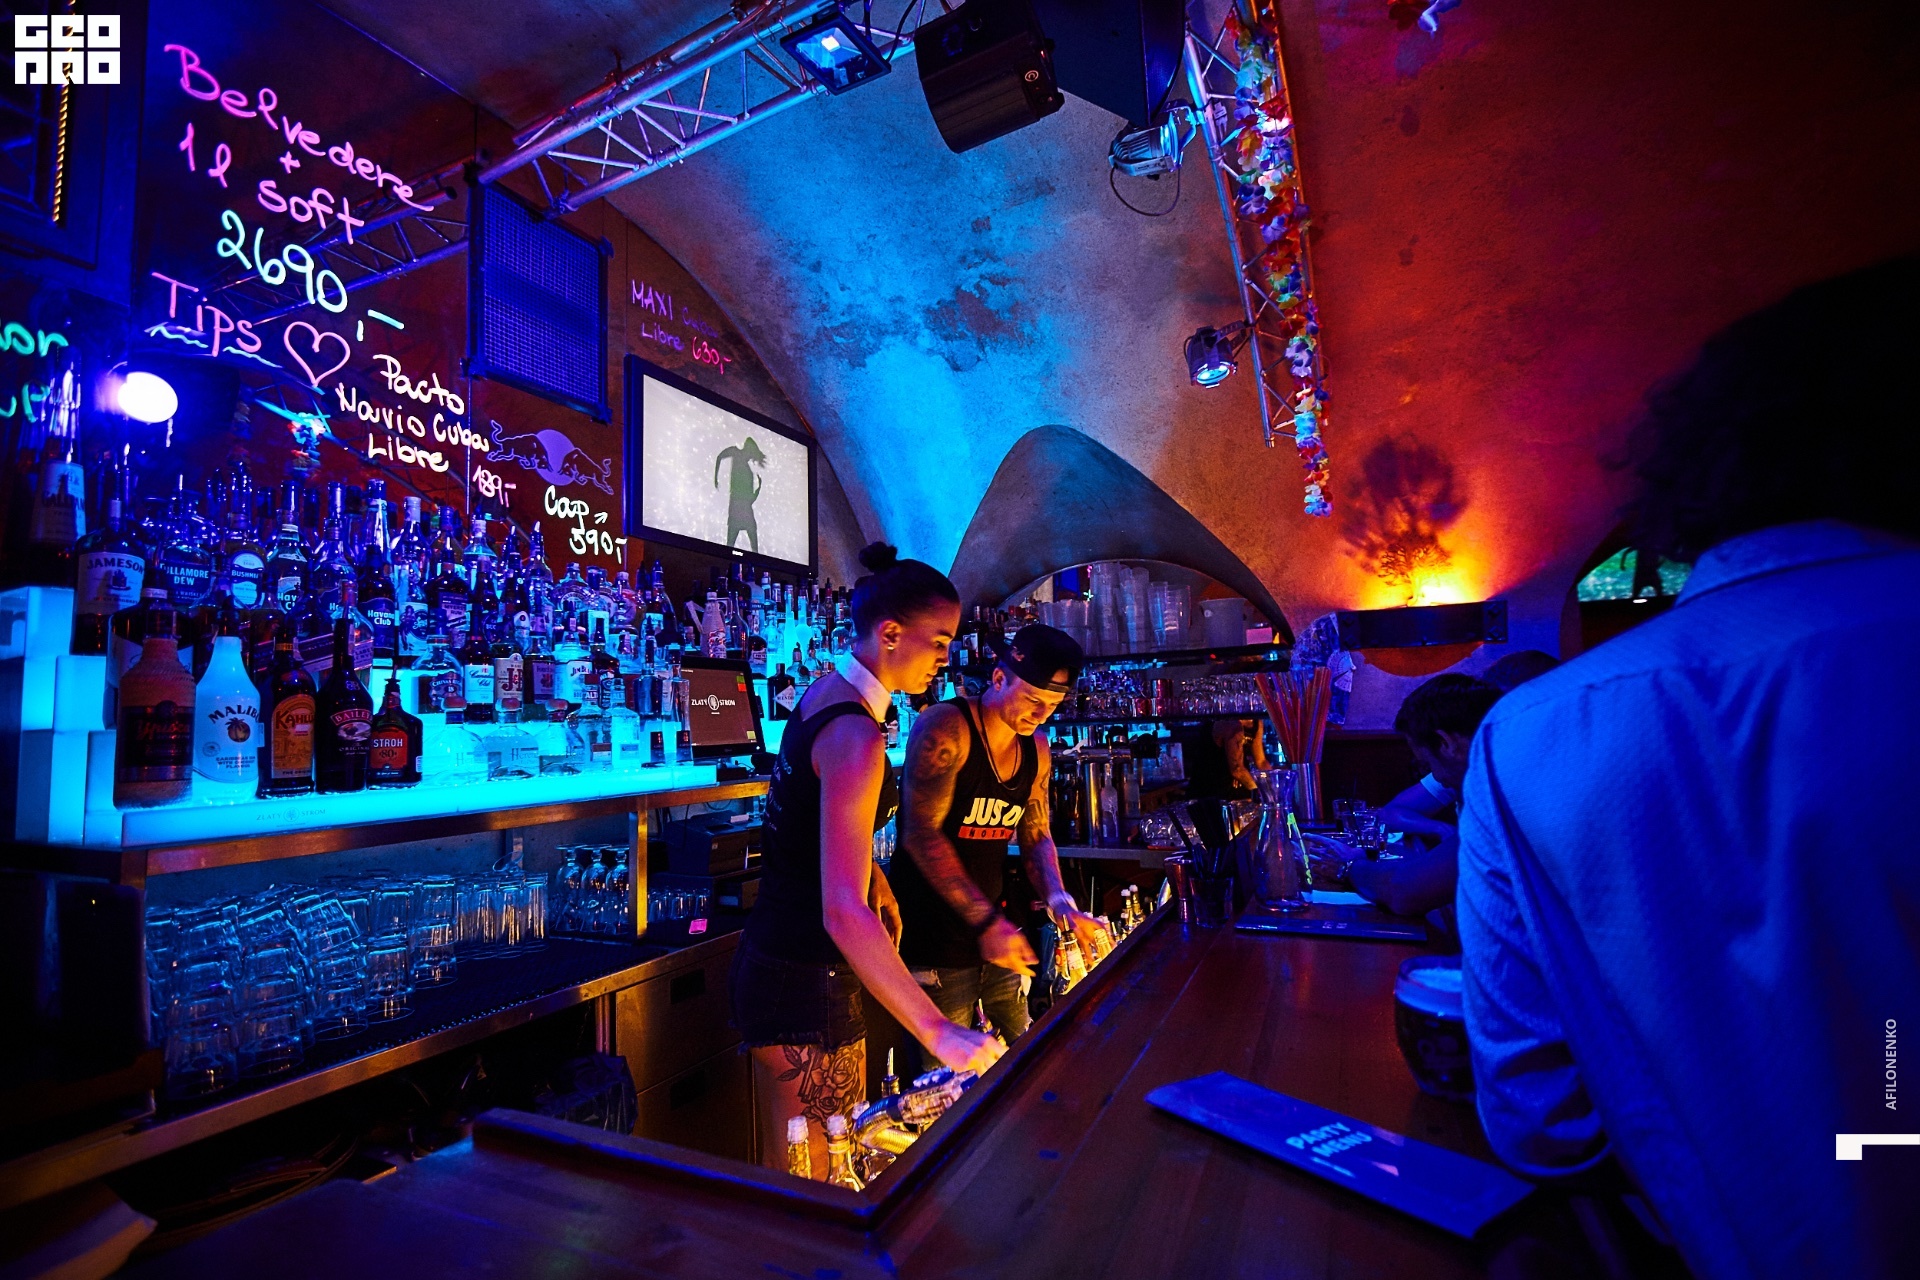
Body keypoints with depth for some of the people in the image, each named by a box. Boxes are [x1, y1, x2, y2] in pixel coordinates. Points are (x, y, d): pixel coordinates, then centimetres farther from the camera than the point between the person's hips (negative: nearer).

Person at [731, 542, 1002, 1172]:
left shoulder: (823, 694, 5)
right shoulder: (855, 736, -26)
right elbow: (844, 912, -33)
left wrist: (876, 883, 13)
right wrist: (938, 1032, -34)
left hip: (771, 957, 10)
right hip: (806, 987, -10)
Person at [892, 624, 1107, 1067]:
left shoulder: (1036, 748, 7)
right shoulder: (946, 728, -17)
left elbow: (1036, 837, 12)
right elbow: (921, 834, -22)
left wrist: (1061, 903, -7)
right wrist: (986, 922, -26)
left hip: (994, 933, 7)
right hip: (934, 943, -7)